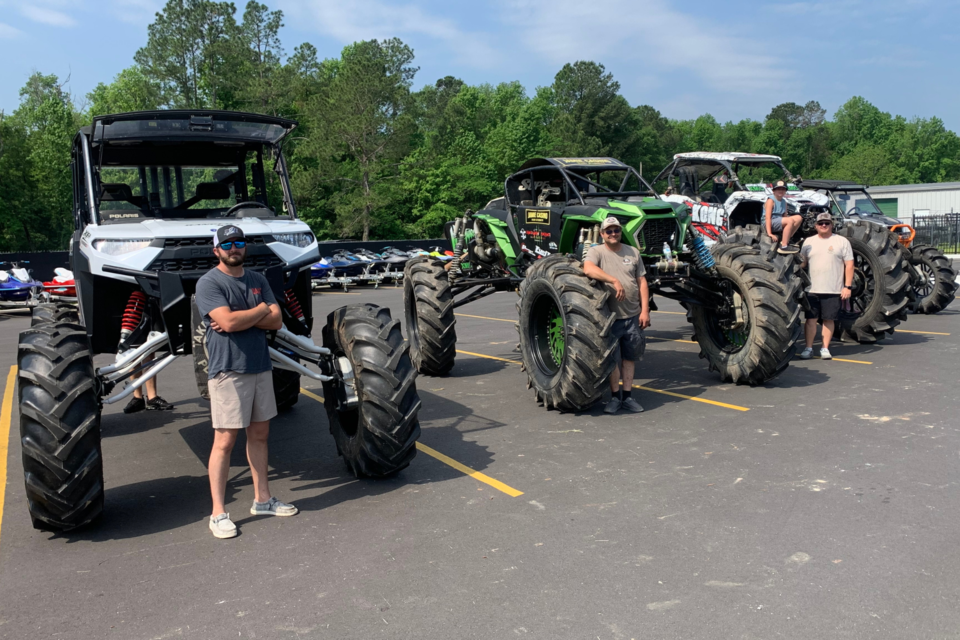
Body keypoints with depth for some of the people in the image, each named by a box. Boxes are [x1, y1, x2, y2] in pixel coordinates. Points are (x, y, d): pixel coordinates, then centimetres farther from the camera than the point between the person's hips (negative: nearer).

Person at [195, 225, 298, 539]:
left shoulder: (257, 280, 13)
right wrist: (261, 310, -5)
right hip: (228, 371, -6)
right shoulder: (209, 283, -6)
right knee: (225, 440, -4)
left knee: (259, 434, 13)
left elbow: (276, 321, 2)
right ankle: (218, 513, 5)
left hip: (261, 366, 6)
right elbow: (227, 321, -21)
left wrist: (240, 319, -12)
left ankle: (262, 499, 25)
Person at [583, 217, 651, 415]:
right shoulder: (596, 251, -3)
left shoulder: (632, 253, 10)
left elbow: (642, 282, 8)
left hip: (633, 316, 4)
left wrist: (645, 310, 0)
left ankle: (626, 396, 21)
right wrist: (614, 281, -31)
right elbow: (588, 269, -25)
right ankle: (615, 397, 17)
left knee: (629, 357, 11)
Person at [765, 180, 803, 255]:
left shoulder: (784, 202, 15)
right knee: (790, 221, -28)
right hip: (770, 223, -8)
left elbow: (785, 216, 12)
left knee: (799, 218, -1)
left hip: (778, 222, 9)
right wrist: (769, 234, -27)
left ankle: (786, 241, -3)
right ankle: (783, 247, -31)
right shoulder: (771, 201, -9)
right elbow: (768, 218, -18)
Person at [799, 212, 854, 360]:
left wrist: (847, 286, -6)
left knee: (828, 320, 4)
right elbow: (802, 263, 14)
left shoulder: (842, 241, 4)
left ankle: (825, 348, 13)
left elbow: (849, 265, 1)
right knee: (810, 319, 2)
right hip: (812, 289, 2)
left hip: (833, 291, -2)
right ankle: (808, 348, 9)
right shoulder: (809, 242, 11)